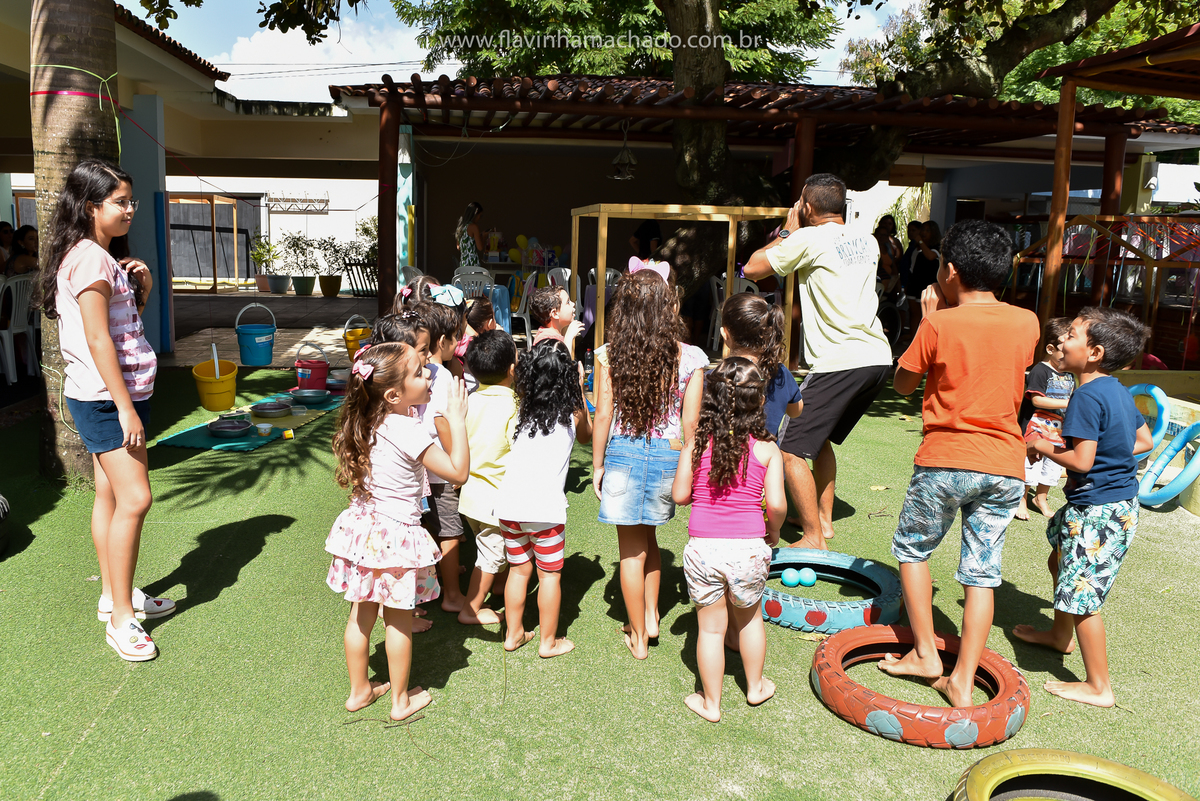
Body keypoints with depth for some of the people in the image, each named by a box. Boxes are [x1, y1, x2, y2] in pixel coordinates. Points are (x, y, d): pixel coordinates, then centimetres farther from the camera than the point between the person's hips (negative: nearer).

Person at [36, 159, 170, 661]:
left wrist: (143, 289, 4)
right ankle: (121, 618, -3)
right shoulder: (89, 257, -15)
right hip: (105, 398, -10)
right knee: (134, 499, -11)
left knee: (111, 496, 15)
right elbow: (98, 341, -20)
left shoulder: (106, 257, 15)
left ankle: (114, 596, 25)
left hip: (120, 393, 10)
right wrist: (126, 409, -22)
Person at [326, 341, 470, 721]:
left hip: (364, 528, 7)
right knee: (398, 622, 10)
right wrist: (457, 420, -16)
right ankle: (401, 700, 27)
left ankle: (359, 690, 37)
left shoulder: (367, 424, -2)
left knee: (361, 615, 19)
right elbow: (458, 472, -23)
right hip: (396, 536, -7)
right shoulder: (408, 431, -24)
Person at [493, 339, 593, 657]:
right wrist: (580, 391, 24)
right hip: (545, 506, -4)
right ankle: (548, 641, 21)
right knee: (549, 574, 11)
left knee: (519, 569, 18)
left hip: (510, 501, 4)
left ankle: (513, 634, 30)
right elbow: (587, 435, 21)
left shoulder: (523, 406, 8)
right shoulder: (571, 411, 0)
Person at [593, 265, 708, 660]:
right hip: (668, 454, 1)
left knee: (633, 551, 11)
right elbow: (691, 425, -4)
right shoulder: (690, 358, -8)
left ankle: (638, 638, 25)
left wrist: (597, 465, 6)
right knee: (647, 537, 27)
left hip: (623, 454, -1)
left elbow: (603, 416, -5)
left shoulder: (608, 355, -9)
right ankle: (651, 616, 31)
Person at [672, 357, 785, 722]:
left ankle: (710, 702, 29)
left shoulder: (696, 443, -4)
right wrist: (773, 532, 10)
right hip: (748, 548, 0)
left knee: (711, 627, 15)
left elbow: (679, 495, -2)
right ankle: (755, 687, 43)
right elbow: (776, 504, -10)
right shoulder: (767, 449, -6)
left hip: (703, 547, 0)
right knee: (749, 617, 25)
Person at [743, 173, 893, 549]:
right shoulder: (867, 241, 15)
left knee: (791, 450, -2)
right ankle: (823, 516, 33)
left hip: (841, 361, -9)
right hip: (878, 357, 9)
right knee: (819, 436, 26)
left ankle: (814, 538, 0)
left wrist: (787, 231, 12)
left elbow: (752, 268, 0)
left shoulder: (808, 239, -7)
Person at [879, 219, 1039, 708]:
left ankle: (924, 653, 20)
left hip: (946, 461, -4)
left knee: (912, 547, 18)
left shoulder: (939, 325, -10)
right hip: (1006, 466, 4)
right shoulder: (1026, 323, 3)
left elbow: (903, 384, 3)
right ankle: (962, 682, 15)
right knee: (981, 573, 10)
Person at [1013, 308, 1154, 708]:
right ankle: (1061, 634, 48)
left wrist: (1043, 446, -10)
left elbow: (1081, 461, -25)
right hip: (1120, 499, 10)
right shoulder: (1119, 391, 6)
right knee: (1060, 560, 27)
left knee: (1081, 595, -3)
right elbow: (1145, 441, 16)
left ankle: (1098, 687, 7)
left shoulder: (1087, 395, -23)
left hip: (1099, 510, -10)